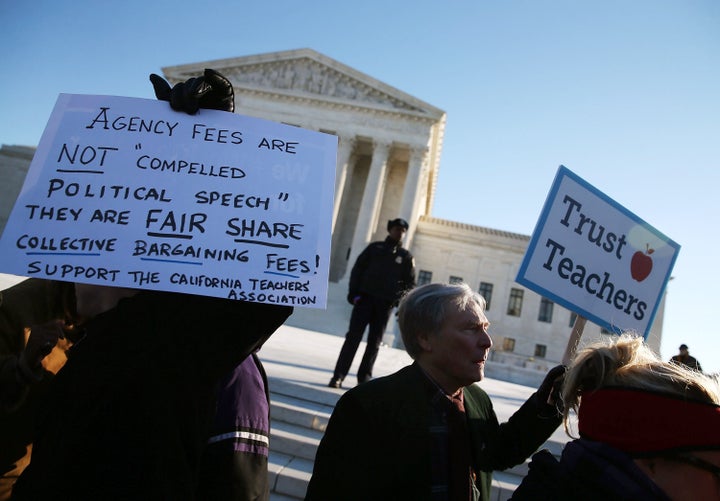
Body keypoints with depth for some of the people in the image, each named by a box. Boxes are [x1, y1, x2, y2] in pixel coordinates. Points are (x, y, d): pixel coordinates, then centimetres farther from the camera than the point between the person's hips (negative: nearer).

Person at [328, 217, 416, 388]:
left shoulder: (406, 256, 10)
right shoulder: (374, 248, 9)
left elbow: (410, 283, 9)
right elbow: (357, 269, 6)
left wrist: (401, 303, -6)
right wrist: (353, 293, -5)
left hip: (385, 304, 1)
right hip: (365, 298, -1)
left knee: (374, 342, 4)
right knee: (353, 337, -5)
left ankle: (364, 377, 11)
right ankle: (338, 376, -3)